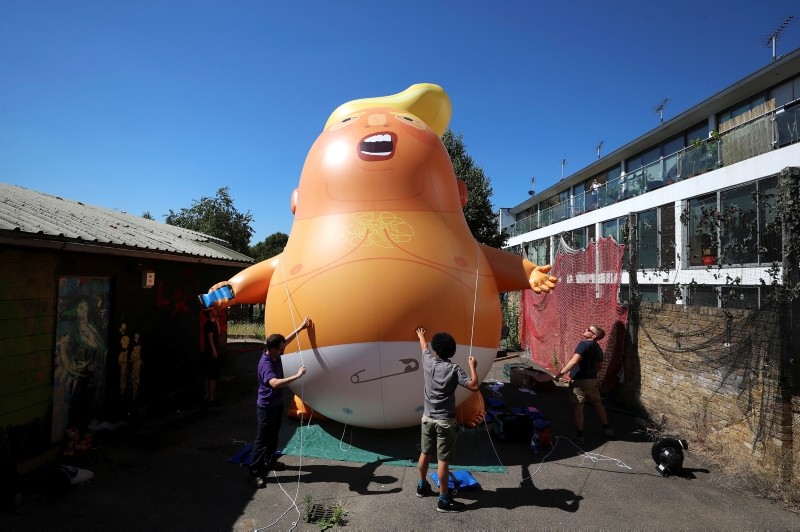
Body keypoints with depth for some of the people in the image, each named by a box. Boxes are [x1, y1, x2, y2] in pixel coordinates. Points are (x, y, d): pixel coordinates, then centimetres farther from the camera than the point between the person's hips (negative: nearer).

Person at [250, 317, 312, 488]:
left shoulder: (275, 354, -6)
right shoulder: (265, 364, -32)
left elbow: (286, 339, 13)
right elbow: (275, 383, -50)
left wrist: (301, 327, 14)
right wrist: (297, 375, -50)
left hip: (277, 403, 9)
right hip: (266, 407, -9)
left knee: (273, 435, 22)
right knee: (262, 439, 2)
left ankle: (269, 461, 40)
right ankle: (255, 472, 13)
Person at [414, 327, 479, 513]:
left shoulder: (428, 362, -4)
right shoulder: (454, 369, -17)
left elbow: (424, 348, 18)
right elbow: (474, 386, -22)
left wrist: (421, 336, 39)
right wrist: (472, 366, -7)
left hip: (427, 418, 5)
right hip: (445, 421, -5)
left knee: (425, 453, 20)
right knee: (443, 460, 2)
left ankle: (422, 486, 37)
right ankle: (444, 500, 11)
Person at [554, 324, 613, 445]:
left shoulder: (584, 344, -18)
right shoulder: (598, 348, 9)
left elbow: (574, 361, -26)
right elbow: (598, 366, 18)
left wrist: (561, 373, -20)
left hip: (579, 381, -8)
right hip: (592, 380, 8)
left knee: (579, 407, -1)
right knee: (597, 403, 23)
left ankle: (579, 435, 3)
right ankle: (606, 428, 36)